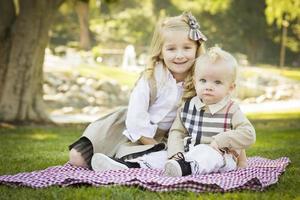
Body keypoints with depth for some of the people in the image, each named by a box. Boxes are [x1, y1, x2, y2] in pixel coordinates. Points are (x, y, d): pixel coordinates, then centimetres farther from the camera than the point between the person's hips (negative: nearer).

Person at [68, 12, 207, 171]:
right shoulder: (151, 78, -16)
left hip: (164, 138, 1)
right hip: (136, 132, -1)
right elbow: (136, 119, -18)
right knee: (77, 157, -12)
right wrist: (157, 147, -15)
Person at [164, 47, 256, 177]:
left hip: (219, 156, -5)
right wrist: (176, 153, -10)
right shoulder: (187, 107, 9)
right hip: (190, 152, 5)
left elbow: (248, 134, -12)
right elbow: (177, 131, 9)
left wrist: (220, 141, -20)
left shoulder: (232, 111, -2)